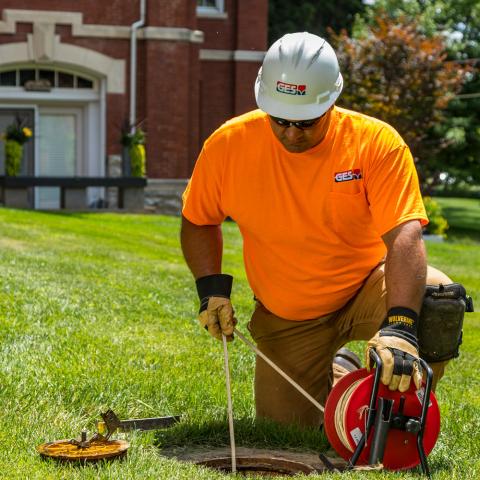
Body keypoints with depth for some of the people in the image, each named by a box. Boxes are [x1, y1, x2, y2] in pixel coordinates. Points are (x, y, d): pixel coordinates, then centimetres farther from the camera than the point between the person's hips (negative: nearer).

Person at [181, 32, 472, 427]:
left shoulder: (376, 142, -21)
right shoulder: (228, 145, -13)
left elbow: (404, 236, -31)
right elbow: (198, 221, 5)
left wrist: (399, 325, -45)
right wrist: (211, 287, -11)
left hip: (365, 288, -2)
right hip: (285, 319, 3)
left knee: (440, 301, -33)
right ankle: (335, 375, 34)